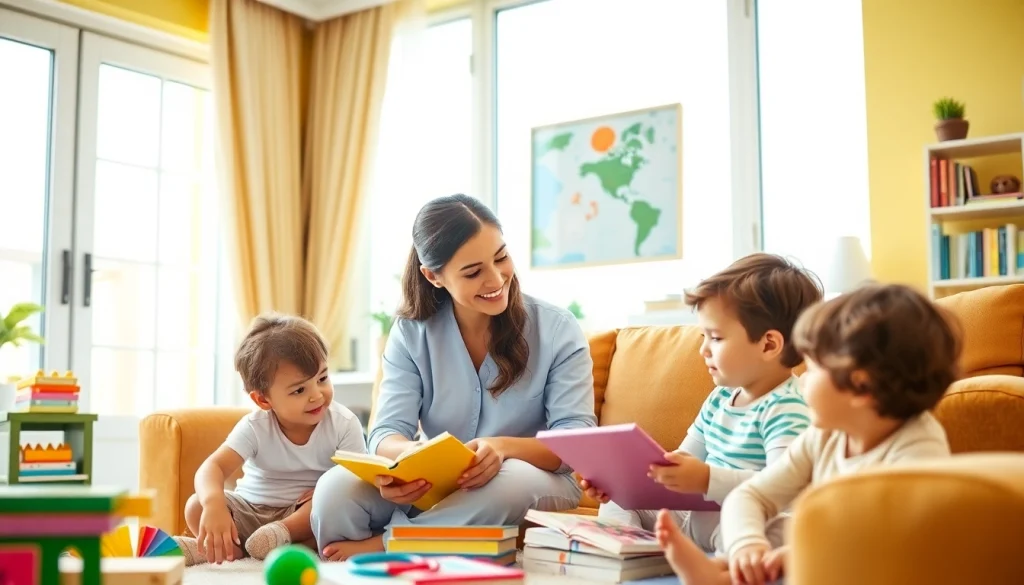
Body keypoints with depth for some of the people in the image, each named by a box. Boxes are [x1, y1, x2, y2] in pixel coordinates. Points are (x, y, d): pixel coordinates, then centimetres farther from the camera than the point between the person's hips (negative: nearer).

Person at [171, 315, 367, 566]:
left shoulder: (345, 425, -15)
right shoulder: (255, 427, -16)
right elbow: (213, 466, -28)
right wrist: (214, 502, -51)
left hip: (307, 513, -1)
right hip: (251, 510, 1)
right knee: (196, 506, -21)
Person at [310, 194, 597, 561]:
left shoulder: (557, 330, -6)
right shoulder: (411, 333, 0)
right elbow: (388, 432, -9)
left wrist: (505, 447, -34)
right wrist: (410, 457, -36)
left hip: (537, 485, 0)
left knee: (510, 479, -38)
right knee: (336, 488, -29)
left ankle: (379, 546, -19)